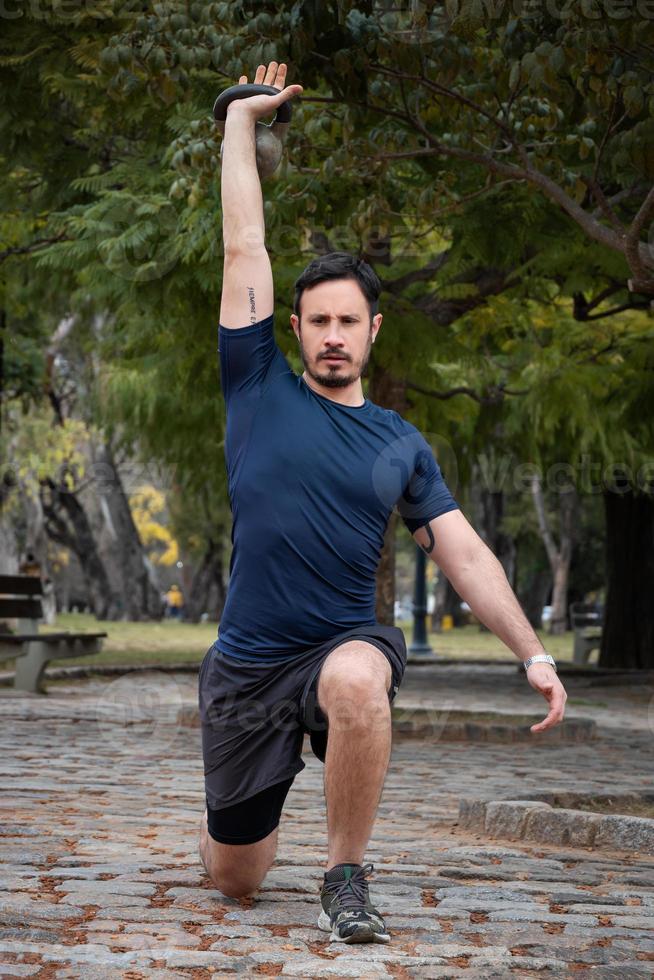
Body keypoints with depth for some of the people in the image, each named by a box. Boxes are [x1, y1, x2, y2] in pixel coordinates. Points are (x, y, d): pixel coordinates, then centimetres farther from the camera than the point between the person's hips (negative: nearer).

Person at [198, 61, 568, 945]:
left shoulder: (402, 445, 5)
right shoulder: (260, 389, -1)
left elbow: (465, 554, 4)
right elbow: (244, 245, -1)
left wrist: (534, 652, -7)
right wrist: (242, 118, 5)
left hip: (346, 644, 0)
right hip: (246, 664, 1)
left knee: (357, 679, -40)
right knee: (234, 879, 9)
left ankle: (346, 879, -20)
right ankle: (256, 816, 48)